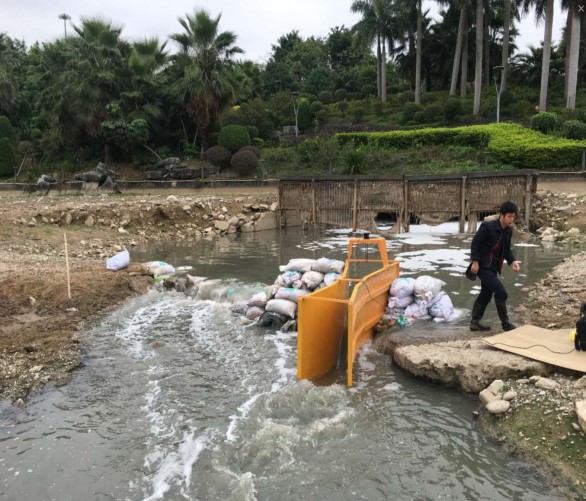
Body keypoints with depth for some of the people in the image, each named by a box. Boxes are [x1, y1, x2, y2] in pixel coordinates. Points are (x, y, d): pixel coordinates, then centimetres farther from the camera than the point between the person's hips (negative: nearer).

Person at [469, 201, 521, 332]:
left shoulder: (509, 231, 6)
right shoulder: (487, 226, -18)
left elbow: (506, 249, 15)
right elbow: (475, 243, -16)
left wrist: (512, 261, -2)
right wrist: (475, 261, -20)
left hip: (493, 267, 9)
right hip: (483, 266, -9)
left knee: (486, 294, 15)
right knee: (501, 292, -13)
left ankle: (475, 322, 26)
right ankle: (505, 324, 0)